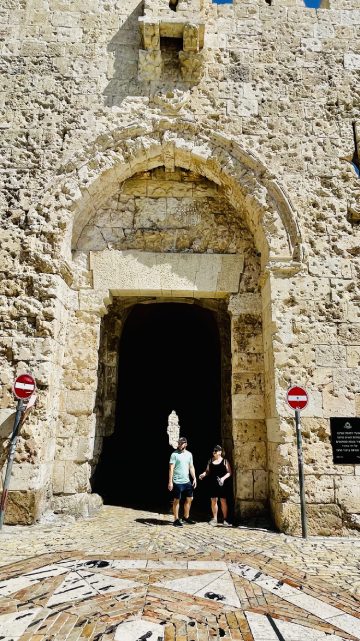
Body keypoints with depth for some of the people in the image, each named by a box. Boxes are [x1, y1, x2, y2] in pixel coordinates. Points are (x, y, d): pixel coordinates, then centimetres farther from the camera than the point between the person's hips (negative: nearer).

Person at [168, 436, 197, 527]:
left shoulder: (189, 454, 8)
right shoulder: (174, 454, -9)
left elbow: (191, 467, 14)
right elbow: (171, 468, -12)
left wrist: (194, 478, 7)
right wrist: (170, 482, -16)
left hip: (187, 481, 6)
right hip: (177, 482, -6)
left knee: (189, 499, 11)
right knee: (176, 500, 3)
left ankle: (186, 517, 26)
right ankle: (176, 520, 13)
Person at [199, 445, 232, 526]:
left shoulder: (224, 461, -3)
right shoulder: (210, 461, 7)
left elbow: (229, 472, -4)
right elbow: (207, 471, 10)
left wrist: (224, 478, -19)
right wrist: (203, 474, -10)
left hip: (221, 484, -3)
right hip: (213, 484, 3)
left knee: (223, 501, -1)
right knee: (213, 501, 8)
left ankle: (225, 520, 9)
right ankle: (214, 519, 20)